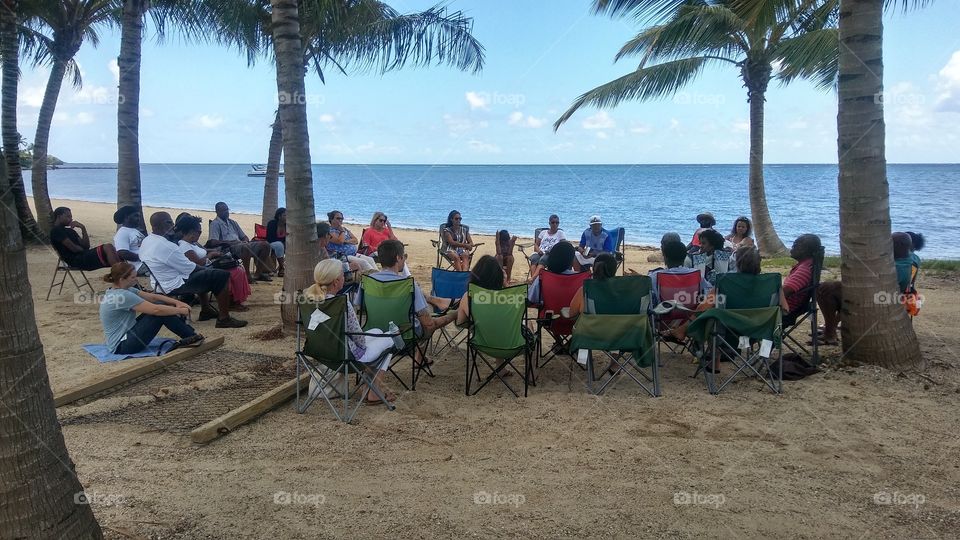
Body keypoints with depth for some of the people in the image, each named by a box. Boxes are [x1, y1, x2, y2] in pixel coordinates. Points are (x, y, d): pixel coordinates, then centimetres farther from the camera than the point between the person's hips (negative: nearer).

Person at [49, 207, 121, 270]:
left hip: (84, 256, 9)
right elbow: (74, 248, -12)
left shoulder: (69, 231, 27)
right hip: (76, 260, -9)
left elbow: (86, 246, 15)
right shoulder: (56, 231, 0)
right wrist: (85, 251, 5)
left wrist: (83, 228, 6)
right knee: (108, 247, -27)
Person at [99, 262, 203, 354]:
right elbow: (156, 310, -25)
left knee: (161, 306, 3)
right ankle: (191, 337, -4)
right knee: (160, 312, -17)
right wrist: (181, 311, -13)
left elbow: (152, 297, 7)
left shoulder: (120, 290, 6)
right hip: (122, 346, -10)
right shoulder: (122, 296, -23)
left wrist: (177, 302, -4)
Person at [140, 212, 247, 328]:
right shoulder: (166, 246, -28)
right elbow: (190, 268, -20)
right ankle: (224, 318, -8)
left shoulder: (145, 242, 2)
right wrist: (205, 269, 0)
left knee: (202, 274, 31)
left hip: (160, 284, 10)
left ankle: (205, 310, 33)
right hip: (176, 286, -10)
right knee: (222, 276, -10)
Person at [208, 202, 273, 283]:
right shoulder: (215, 224, 3)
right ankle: (247, 276, -32)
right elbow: (213, 242, -12)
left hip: (239, 244, 8)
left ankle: (259, 273, -9)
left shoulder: (233, 223, 26)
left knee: (265, 245, -10)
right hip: (228, 248, -8)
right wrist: (230, 242, -21)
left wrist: (246, 241, 0)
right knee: (246, 247, -40)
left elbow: (244, 237, 26)